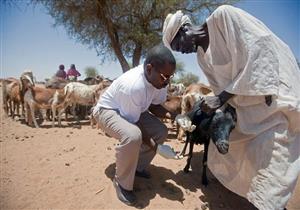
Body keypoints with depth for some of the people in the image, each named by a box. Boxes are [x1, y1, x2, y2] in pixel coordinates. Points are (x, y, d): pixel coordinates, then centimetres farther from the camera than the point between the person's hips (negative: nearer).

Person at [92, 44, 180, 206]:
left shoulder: (159, 80, -16)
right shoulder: (133, 85, -39)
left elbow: (154, 105, -2)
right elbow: (134, 124, -28)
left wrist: (172, 115, -20)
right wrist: (156, 147, -25)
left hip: (133, 111, 8)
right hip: (107, 110, -7)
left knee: (161, 131, -3)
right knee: (132, 136, -36)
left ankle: (138, 167, 18)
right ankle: (122, 183, -9)